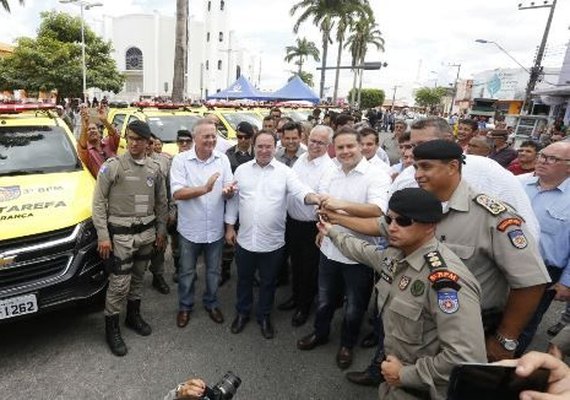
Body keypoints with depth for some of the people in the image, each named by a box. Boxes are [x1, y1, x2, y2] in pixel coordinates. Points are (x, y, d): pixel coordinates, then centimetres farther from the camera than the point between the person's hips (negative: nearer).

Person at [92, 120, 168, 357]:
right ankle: (111, 328, 19)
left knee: (138, 277, 18)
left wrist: (161, 230, 10)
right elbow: (98, 202, -8)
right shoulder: (112, 166, -9)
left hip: (147, 233, 4)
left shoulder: (154, 168, 4)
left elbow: (161, 202, 10)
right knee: (119, 282, -1)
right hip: (121, 233, -4)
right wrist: (103, 236, -12)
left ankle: (133, 316, 37)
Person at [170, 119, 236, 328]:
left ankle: (211, 303, 40)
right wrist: (204, 189, -33)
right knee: (187, 272, 16)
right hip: (190, 229, -2)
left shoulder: (223, 159, -2)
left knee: (213, 271, 18)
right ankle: (185, 306, 38)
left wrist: (228, 191, -28)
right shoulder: (180, 160, -11)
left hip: (215, 228, 2)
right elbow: (177, 193, -19)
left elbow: (229, 190, -3)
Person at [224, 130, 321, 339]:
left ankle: (264, 316, 38)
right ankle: (242, 312, 43)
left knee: (268, 282, 17)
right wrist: (230, 227, 6)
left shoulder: (284, 172, -6)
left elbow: (301, 190, -20)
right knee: (244, 279, 21)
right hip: (244, 239, 2)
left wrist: (314, 197, -42)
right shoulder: (241, 170, 1)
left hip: (272, 242, -2)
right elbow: (233, 200, 6)